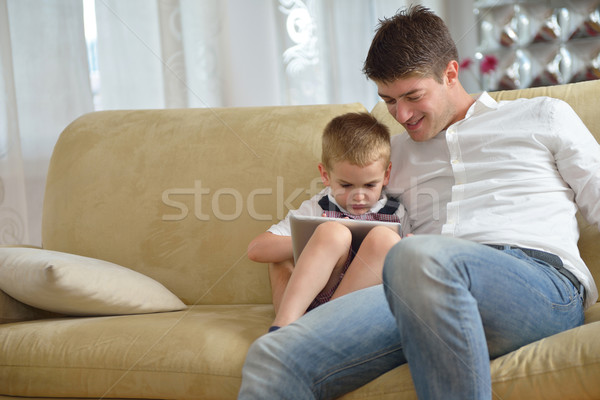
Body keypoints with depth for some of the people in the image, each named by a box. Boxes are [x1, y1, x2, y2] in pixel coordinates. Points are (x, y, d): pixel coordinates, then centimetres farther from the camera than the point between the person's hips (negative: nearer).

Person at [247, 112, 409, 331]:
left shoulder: (397, 214, 15)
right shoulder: (316, 210, 12)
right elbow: (256, 249, 4)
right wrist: (318, 242, -8)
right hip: (317, 296, -1)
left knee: (384, 238, -26)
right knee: (333, 231, -28)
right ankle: (283, 326, -38)